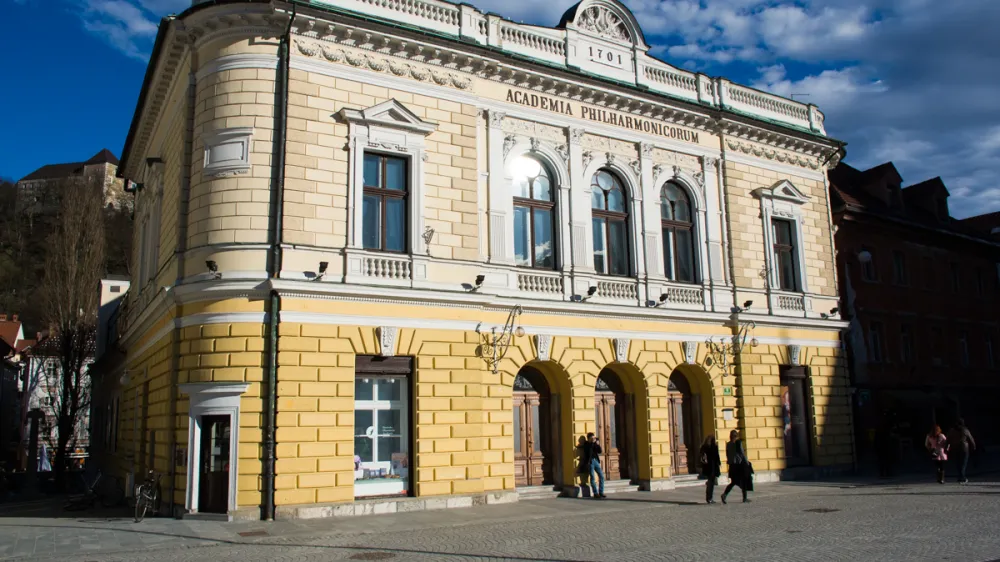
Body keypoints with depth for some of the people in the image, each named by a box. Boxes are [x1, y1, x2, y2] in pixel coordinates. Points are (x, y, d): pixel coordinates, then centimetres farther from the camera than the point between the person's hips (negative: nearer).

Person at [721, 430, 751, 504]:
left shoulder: (728, 444, 6)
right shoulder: (738, 442, -10)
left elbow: (727, 455, 9)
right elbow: (742, 452, -13)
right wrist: (746, 461, -4)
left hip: (732, 465, 5)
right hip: (740, 463, -5)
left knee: (733, 482, 9)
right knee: (744, 481, 9)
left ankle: (725, 494, -11)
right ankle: (744, 498, 13)